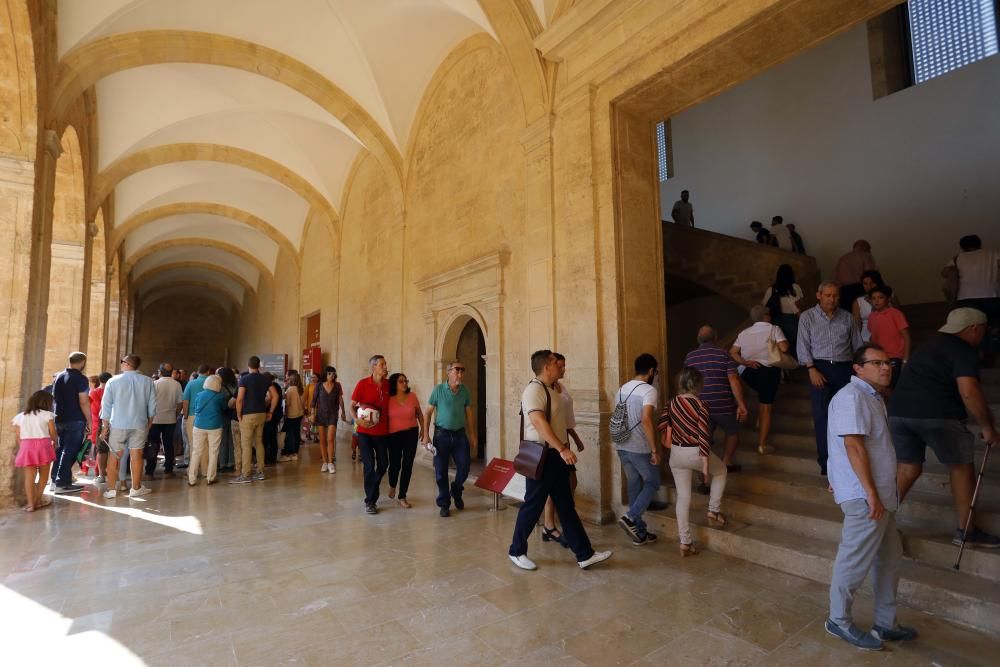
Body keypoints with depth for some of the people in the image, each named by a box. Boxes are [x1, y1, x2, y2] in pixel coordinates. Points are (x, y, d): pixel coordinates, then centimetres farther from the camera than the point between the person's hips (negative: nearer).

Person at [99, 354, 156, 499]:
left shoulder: (113, 381, -3)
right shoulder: (147, 381, 1)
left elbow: (106, 405, -2)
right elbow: (152, 405, 4)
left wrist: (105, 426, 4)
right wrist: (149, 422, 15)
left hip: (118, 424, -1)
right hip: (139, 424, 1)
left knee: (114, 456, 9)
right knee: (136, 455, 4)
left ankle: (111, 489, 12)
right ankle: (136, 488, 11)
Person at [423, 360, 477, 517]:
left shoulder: (465, 391, 1)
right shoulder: (438, 390, -8)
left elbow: (469, 413, 8)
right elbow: (428, 413, -3)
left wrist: (472, 434, 8)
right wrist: (426, 435, -7)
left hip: (460, 434, 3)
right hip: (442, 434, -2)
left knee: (464, 467, 3)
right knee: (441, 471, 3)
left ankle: (456, 492, 33)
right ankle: (444, 504, 20)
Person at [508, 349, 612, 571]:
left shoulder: (549, 389, 13)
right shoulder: (534, 389, -18)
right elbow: (539, 422, -30)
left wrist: (564, 449, 21)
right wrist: (562, 449, -32)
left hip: (555, 457, 10)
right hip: (541, 458, -9)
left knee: (566, 506, 12)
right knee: (533, 506, 3)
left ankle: (584, 555, 19)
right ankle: (516, 551, 21)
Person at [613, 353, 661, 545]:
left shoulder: (621, 389, 9)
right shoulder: (649, 390, -14)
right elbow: (646, 420, -26)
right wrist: (655, 449, -21)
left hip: (622, 447, 7)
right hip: (640, 448, -7)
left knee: (634, 485, 15)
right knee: (653, 483, 12)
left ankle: (639, 533, 21)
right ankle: (630, 517, -2)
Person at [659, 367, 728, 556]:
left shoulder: (671, 403, 1)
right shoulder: (701, 405, -14)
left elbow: (662, 428, 1)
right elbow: (704, 435, -17)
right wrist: (705, 463, -14)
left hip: (676, 454, 4)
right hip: (696, 453, -4)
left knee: (682, 497, 13)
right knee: (721, 470, 30)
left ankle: (685, 543, 18)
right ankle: (713, 512, 32)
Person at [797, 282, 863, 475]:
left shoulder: (847, 318, 11)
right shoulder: (807, 317, 3)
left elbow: (858, 345, 14)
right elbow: (803, 346, -2)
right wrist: (812, 369, -12)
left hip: (844, 368, 3)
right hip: (820, 368, -2)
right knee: (821, 414, -2)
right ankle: (825, 460, 5)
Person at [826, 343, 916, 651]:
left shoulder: (872, 396, 17)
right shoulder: (853, 396, -17)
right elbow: (853, 445, -24)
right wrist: (870, 493, -24)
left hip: (881, 496, 11)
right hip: (864, 497, -11)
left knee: (889, 558, 18)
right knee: (856, 561, -1)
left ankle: (886, 624, 32)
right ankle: (839, 620, 15)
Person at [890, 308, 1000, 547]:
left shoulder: (930, 345, 23)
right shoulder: (964, 351, -3)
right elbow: (969, 393, -16)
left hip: (898, 411, 7)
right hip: (935, 415, -7)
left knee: (908, 468, 15)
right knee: (961, 467, 13)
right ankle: (966, 531, 22)